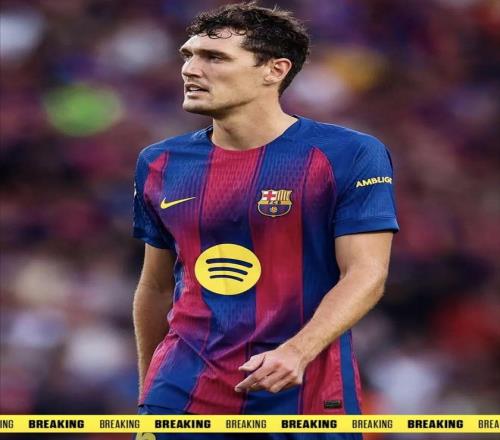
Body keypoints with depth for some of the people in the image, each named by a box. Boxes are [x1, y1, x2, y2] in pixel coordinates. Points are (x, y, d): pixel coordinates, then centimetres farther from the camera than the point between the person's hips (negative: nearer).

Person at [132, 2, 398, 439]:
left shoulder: (348, 156, -5)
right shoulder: (161, 164, 9)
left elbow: (366, 273, -11)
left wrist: (297, 352, -25)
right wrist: (147, 394, 19)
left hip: (302, 396, -3)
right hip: (181, 396, 3)